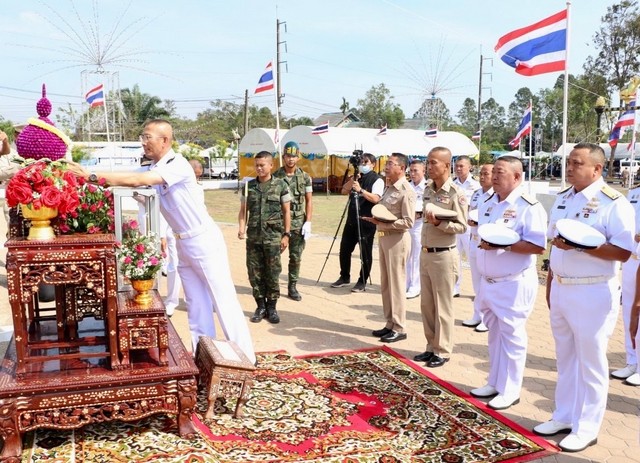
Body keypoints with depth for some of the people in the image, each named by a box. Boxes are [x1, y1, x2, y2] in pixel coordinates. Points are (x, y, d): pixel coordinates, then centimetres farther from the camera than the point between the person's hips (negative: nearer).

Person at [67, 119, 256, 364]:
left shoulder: (177, 165, -21)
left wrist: (92, 176, -25)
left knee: (223, 300, -2)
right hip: (183, 243, 8)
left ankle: (245, 359, 7)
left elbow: (136, 180, -28)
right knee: (196, 304, 12)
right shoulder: (154, 169, 8)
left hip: (204, 240, -8)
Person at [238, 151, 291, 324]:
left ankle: (272, 307, 15)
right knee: (254, 273, 6)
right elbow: (243, 210, 10)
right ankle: (261, 306, 19)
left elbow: (286, 211, 3)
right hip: (253, 237, 3)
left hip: (273, 237, -2)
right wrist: (241, 227, -7)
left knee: (272, 273, 2)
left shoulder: (281, 185, 0)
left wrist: (286, 235, -1)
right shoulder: (249, 186, 7)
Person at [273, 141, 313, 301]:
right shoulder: (275, 176, 0)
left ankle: (292, 287, 17)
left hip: (298, 223, 2)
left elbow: (309, 201, 6)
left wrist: (308, 222, -3)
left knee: (296, 257, 6)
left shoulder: (305, 177, 4)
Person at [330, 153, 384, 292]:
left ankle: (362, 281, 11)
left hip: (367, 221, -7)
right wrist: (353, 179, -4)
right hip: (352, 219, 7)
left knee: (365, 252, 0)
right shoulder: (356, 177, 16)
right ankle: (344, 277, 25)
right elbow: (344, 191, 8)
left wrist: (361, 190, -25)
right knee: (344, 249, 10)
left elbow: (376, 199, -18)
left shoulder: (377, 180, -6)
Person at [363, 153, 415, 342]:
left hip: (397, 239, -9)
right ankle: (390, 324, 24)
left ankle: (399, 328, 8)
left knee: (396, 284, -2)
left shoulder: (406, 191, -15)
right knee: (385, 283, 14)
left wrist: (384, 222, -22)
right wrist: (376, 219, 5)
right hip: (384, 236, 9)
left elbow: (408, 222, -20)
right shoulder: (389, 188, 14)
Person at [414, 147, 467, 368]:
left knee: (442, 306, 3)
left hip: (443, 255, -7)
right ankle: (431, 346, 25)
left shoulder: (456, 194, -13)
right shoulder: (428, 189, 9)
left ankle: (442, 351, 14)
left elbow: (462, 226, -13)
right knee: (426, 304, 13)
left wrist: (439, 223, -24)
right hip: (425, 253, 7)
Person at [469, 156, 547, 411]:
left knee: (511, 337, 2)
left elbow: (538, 246, -20)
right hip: (488, 282, 8)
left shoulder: (529, 207, -13)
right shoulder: (487, 204, 11)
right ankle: (494, 383, 29)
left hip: (514, 284, -8)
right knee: (495, 334, 17)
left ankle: (510, 391, 13)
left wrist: (504, 245, -25)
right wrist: (483, 241, 4)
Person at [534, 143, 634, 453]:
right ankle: (563, 417, 32)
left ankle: (586, 429, 18)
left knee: (590, 363, 6)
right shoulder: (562, 199, 9)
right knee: (565, 358, 18)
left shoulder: (614, 203, -13)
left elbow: (623, 252, -20)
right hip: (560, 289, 7)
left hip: (593, 294, -7)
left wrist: (580, 246, -26)